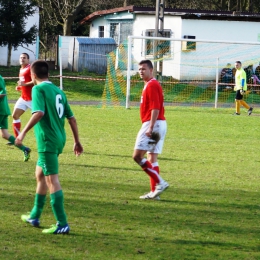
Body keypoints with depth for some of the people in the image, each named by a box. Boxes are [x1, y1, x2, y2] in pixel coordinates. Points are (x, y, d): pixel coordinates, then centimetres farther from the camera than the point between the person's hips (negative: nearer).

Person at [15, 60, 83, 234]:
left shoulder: (39, 89, -8)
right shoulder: (58, 91, 14)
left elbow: (39, 113, -24)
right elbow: (71, 117, 14)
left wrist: (24, 132, -19)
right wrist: (77, 141, 20)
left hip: (47, 140, -8)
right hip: (59, 139, 9)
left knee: (52, 180, -10)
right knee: (40, 175, 22)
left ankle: (62, 224, -14)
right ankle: (35, 216, 33)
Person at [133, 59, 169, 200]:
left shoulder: (152, 85, -12)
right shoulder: (150, 85, 19)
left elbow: (155, 108, -21)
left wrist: (150, 127, -26)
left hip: (152, 124, -11)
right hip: (159, 124, 11)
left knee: (137, 156, -13)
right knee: (152, 158, 10)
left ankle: (160, 182, -16)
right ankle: (154, 191, 9)